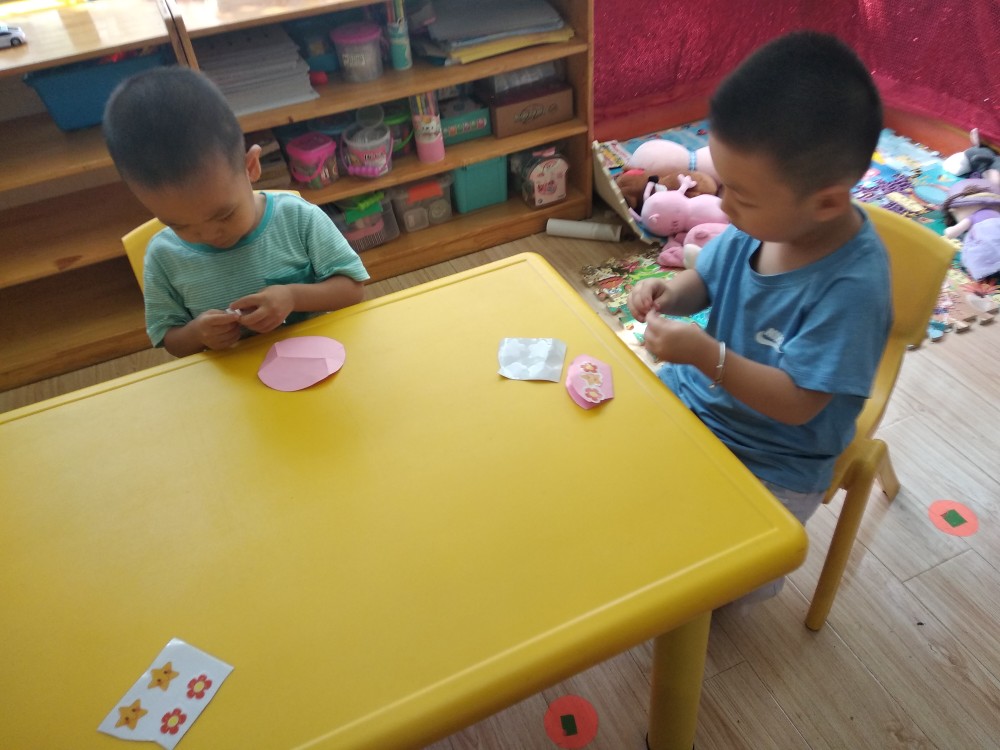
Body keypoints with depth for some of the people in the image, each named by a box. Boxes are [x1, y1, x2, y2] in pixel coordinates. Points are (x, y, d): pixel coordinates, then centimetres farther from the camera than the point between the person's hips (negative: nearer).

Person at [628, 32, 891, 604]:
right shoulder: (759, 222, -13)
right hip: (694, 396, 7)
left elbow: (796, 403, -27)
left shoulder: (851, 286, -30)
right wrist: (668, 293, -16)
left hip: (770, 465, -6)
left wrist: (707, 356, -35)